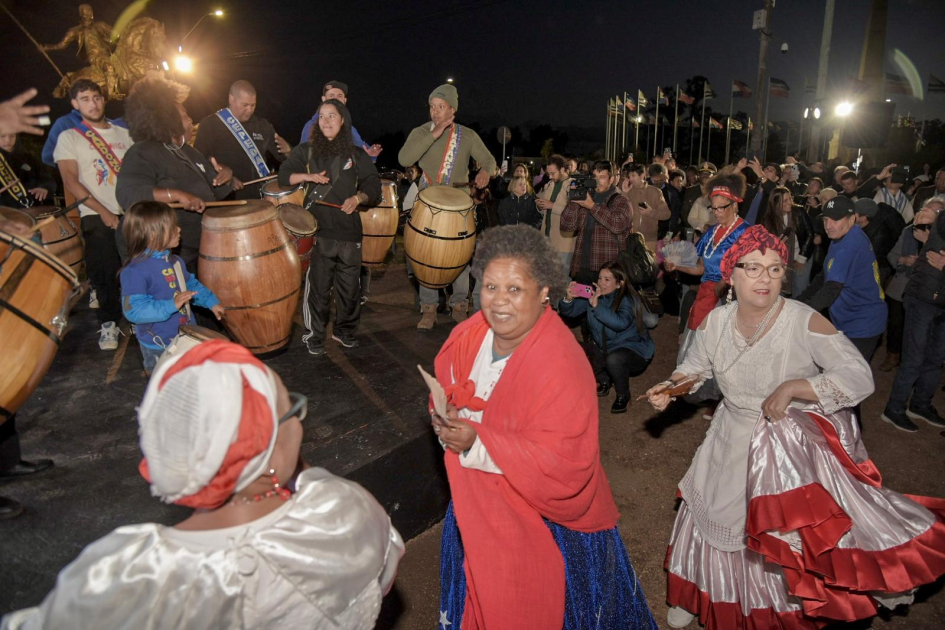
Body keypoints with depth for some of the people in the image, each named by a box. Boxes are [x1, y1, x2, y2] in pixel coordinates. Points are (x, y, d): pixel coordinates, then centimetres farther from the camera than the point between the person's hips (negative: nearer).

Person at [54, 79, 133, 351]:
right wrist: (103, 212, -14)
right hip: (96, 217, -2)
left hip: (131, 213, 3)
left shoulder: (123, 134, 16)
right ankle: (108, 322, 12)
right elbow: (70, 180, -5)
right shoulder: (69, 137, 5)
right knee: (106, 272, -6)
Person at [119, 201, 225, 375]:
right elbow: (133, 309, -29)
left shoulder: (173, 261, 4)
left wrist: (211, 302, 8)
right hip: (158, 348, -8)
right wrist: (171, 305, -36)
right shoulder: (135, 271, -24)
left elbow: (191, 284, 19)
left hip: (187, 338, 8)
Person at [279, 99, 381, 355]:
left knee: (350, 286, 7)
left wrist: (358, 198, -12)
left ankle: (344, 330, 26)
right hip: (317, 230, -1)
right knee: (317, 285, -3)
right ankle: (313, 335, 11)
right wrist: (308, 176, -9)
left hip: (349, 230, 1)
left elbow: (373, 187, 9)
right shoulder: (306, 150, 11)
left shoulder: (357, 154, 11)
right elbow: (284, 176, 9)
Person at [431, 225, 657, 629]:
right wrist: (445, 414, -14)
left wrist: (478, 444, -34)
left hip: (541, 519, -6)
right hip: (477, 504, 6)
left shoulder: (561, 366, -31)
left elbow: (564, 463, -30)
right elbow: (448, 386, 8)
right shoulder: (471, 336, -11)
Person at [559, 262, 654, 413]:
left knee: (613, 359, -37)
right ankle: (604, 381, 8)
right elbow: (569, 311, -5)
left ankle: (623, 396, -7)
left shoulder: (627, 300, -21)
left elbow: (621, 323, -40)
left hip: (633, 349, -6)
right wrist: (568, 298, -27)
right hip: (604, 347, 6)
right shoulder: (593, 294, -6)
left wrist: (596, 305, -43)